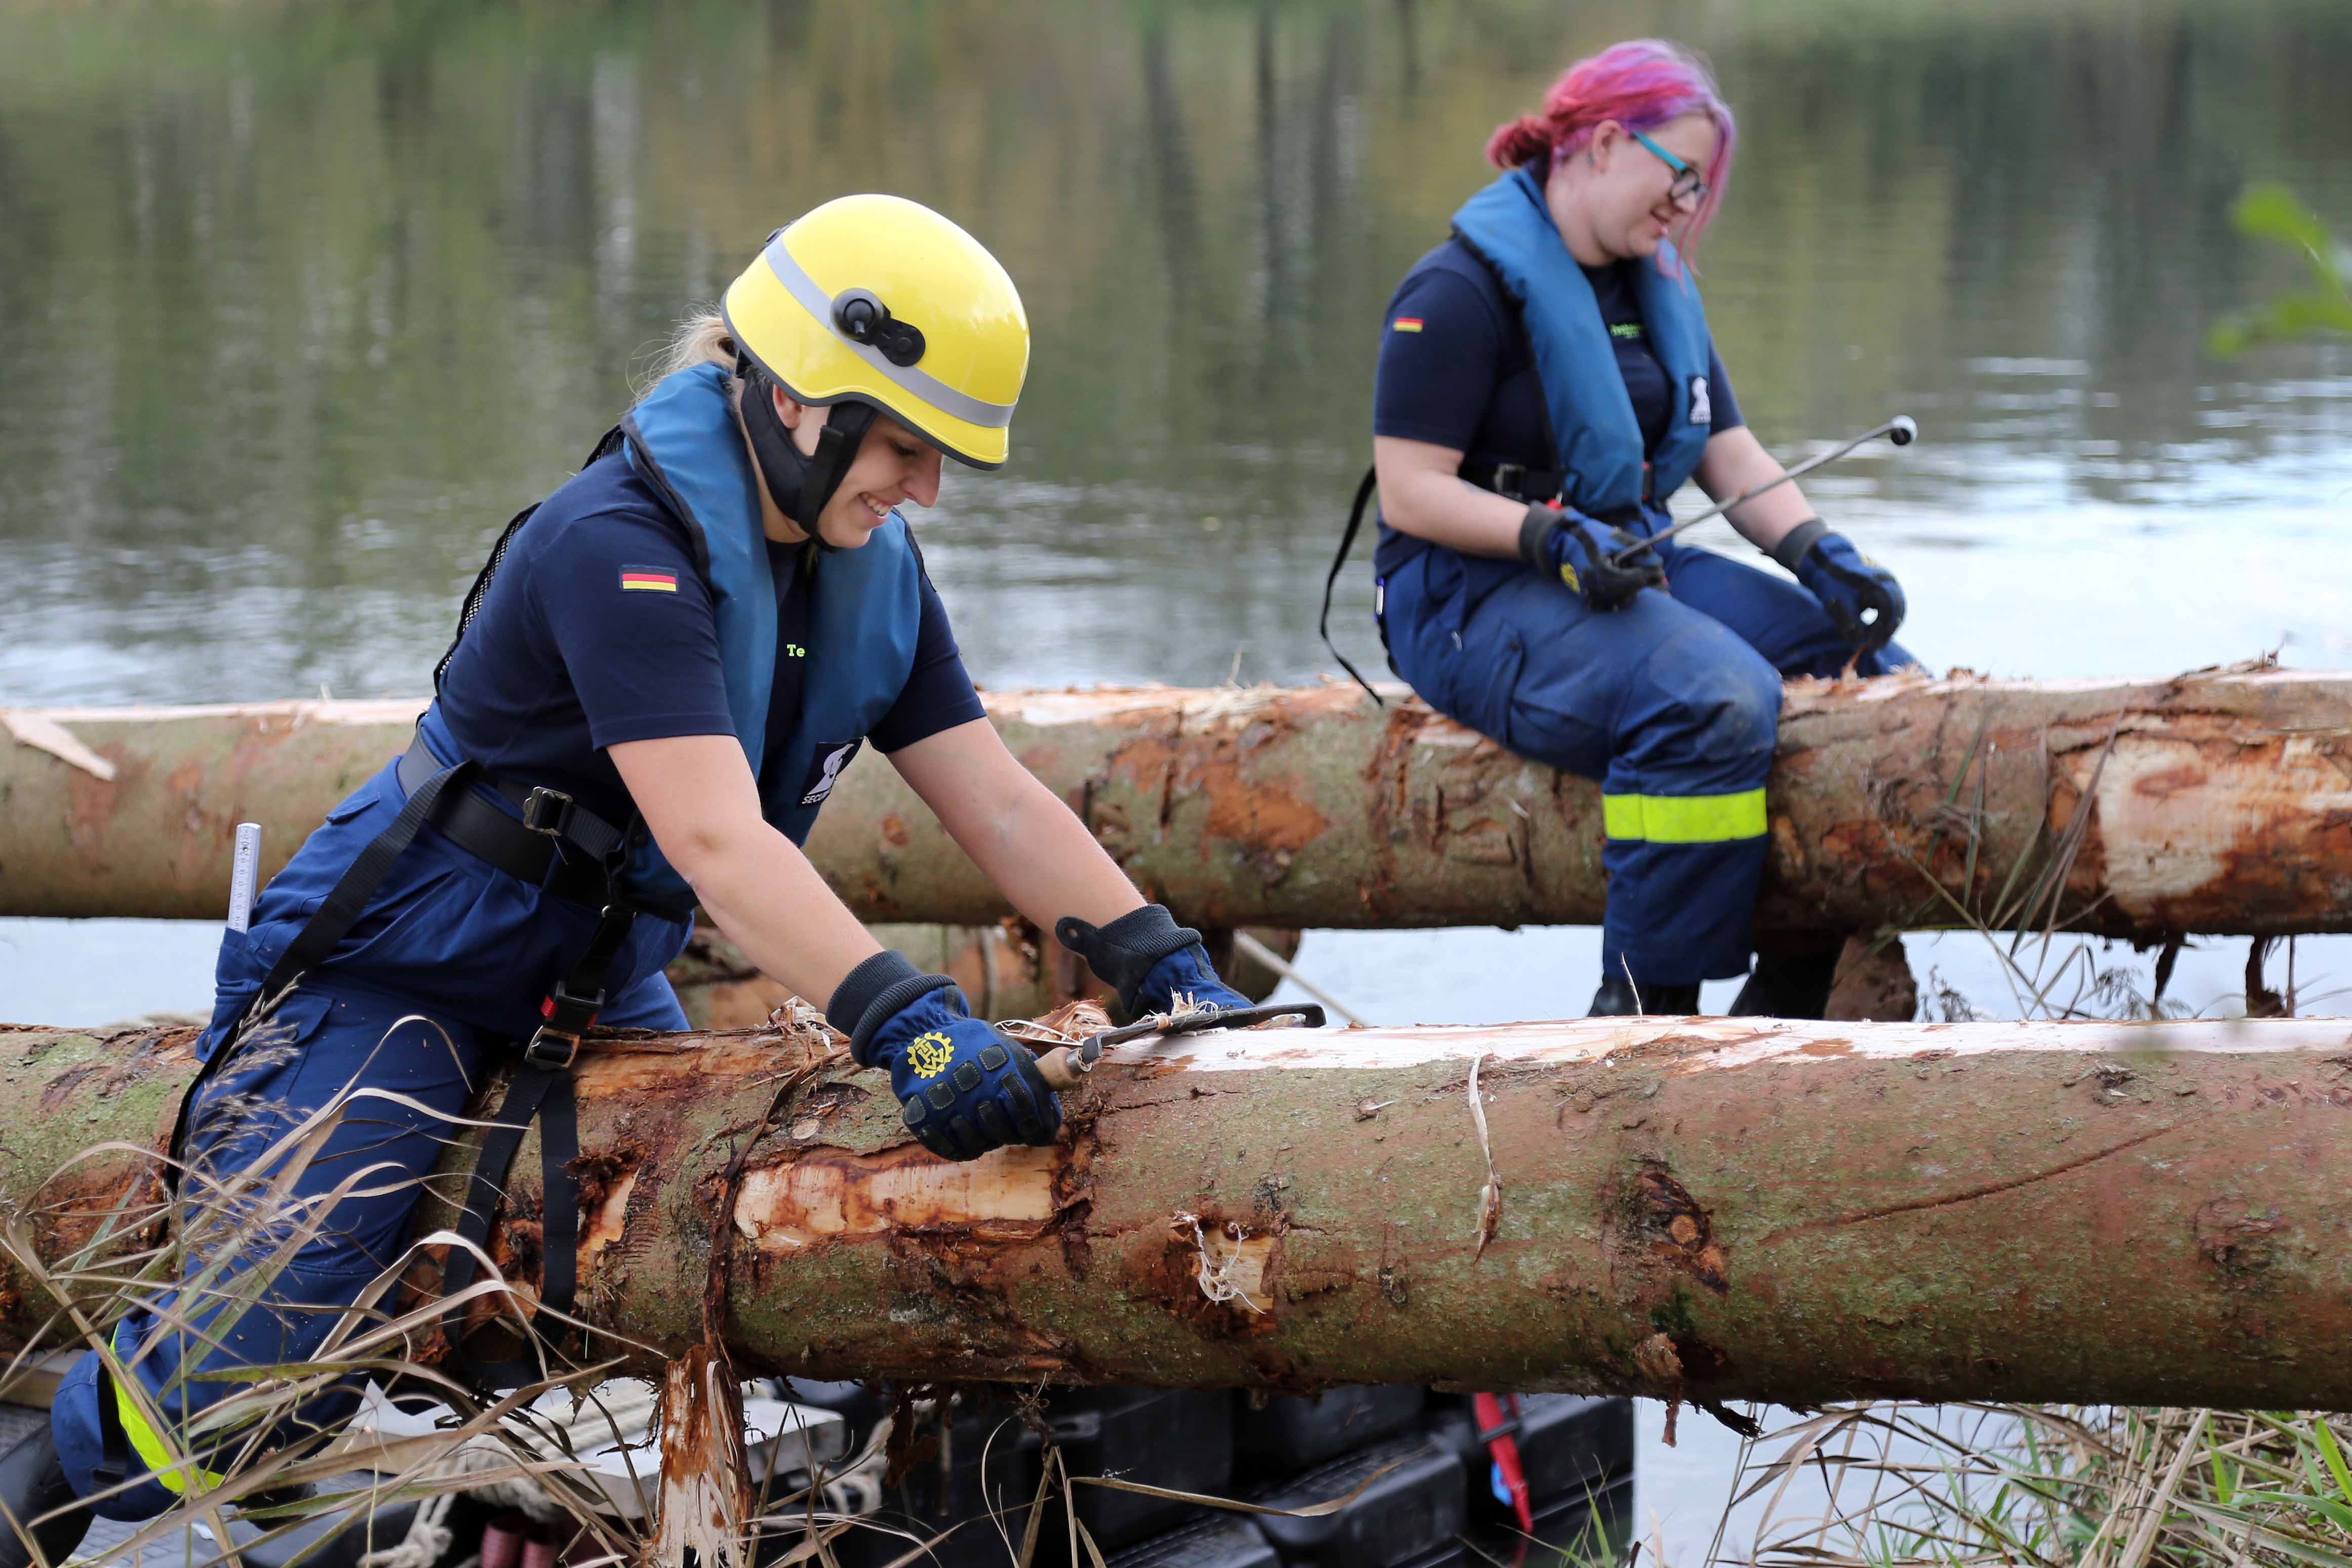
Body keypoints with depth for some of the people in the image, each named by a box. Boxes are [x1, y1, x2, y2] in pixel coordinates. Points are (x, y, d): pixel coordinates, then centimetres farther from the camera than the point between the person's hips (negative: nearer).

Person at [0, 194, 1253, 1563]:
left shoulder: (872, 569, -4)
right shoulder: (621, 546, -30)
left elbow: (997, 800, -4)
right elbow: (715, 841, -40)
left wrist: (1167, 971, -16)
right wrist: (907, 1025, -50)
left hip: (597, 986, 8)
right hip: (397, 973, -8)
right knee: (250, 1391, -16)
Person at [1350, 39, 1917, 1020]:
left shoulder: (1655, 289, 17)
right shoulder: (1464, 290, -10)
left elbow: (1729, 454, 14)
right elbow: (1409, 494, -15)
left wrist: (1823, 558, -4)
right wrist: (1555, 537, -28)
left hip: (1629, 564, 9)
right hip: (1472, 594, -9)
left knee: (1873, 670, -9)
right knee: (1717, 696, -35)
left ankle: (1790, 1002, -6)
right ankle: (1645, 1009, -29)